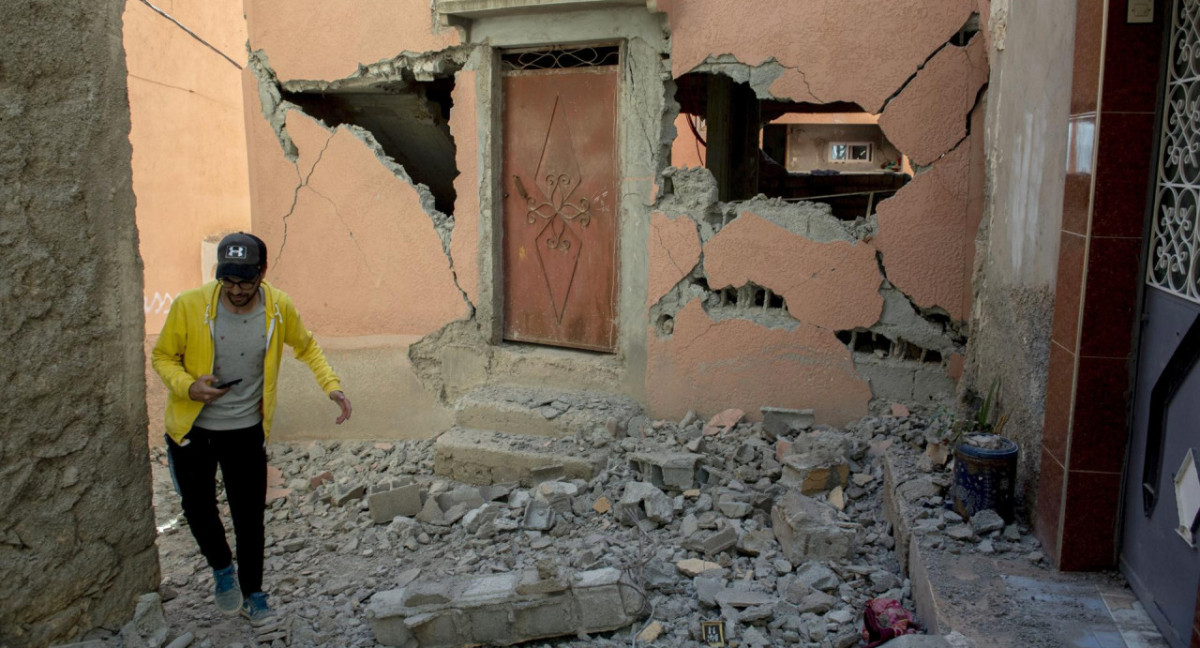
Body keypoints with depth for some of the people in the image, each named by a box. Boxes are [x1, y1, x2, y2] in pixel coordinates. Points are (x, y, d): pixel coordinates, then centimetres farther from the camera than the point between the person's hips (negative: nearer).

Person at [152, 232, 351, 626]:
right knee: (198, 506, 9)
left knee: (250, 516, 6)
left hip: (247, 430, 1)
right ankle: (222, 570, 38)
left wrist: (331, 385, -6)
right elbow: (162, 357, -4)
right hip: (192, 429, 0)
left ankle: (252, 594, 27)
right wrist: (188, 386, -23)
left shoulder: (279, 308, -12)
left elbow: (306, 346, 7)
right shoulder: (189, 306, -18)